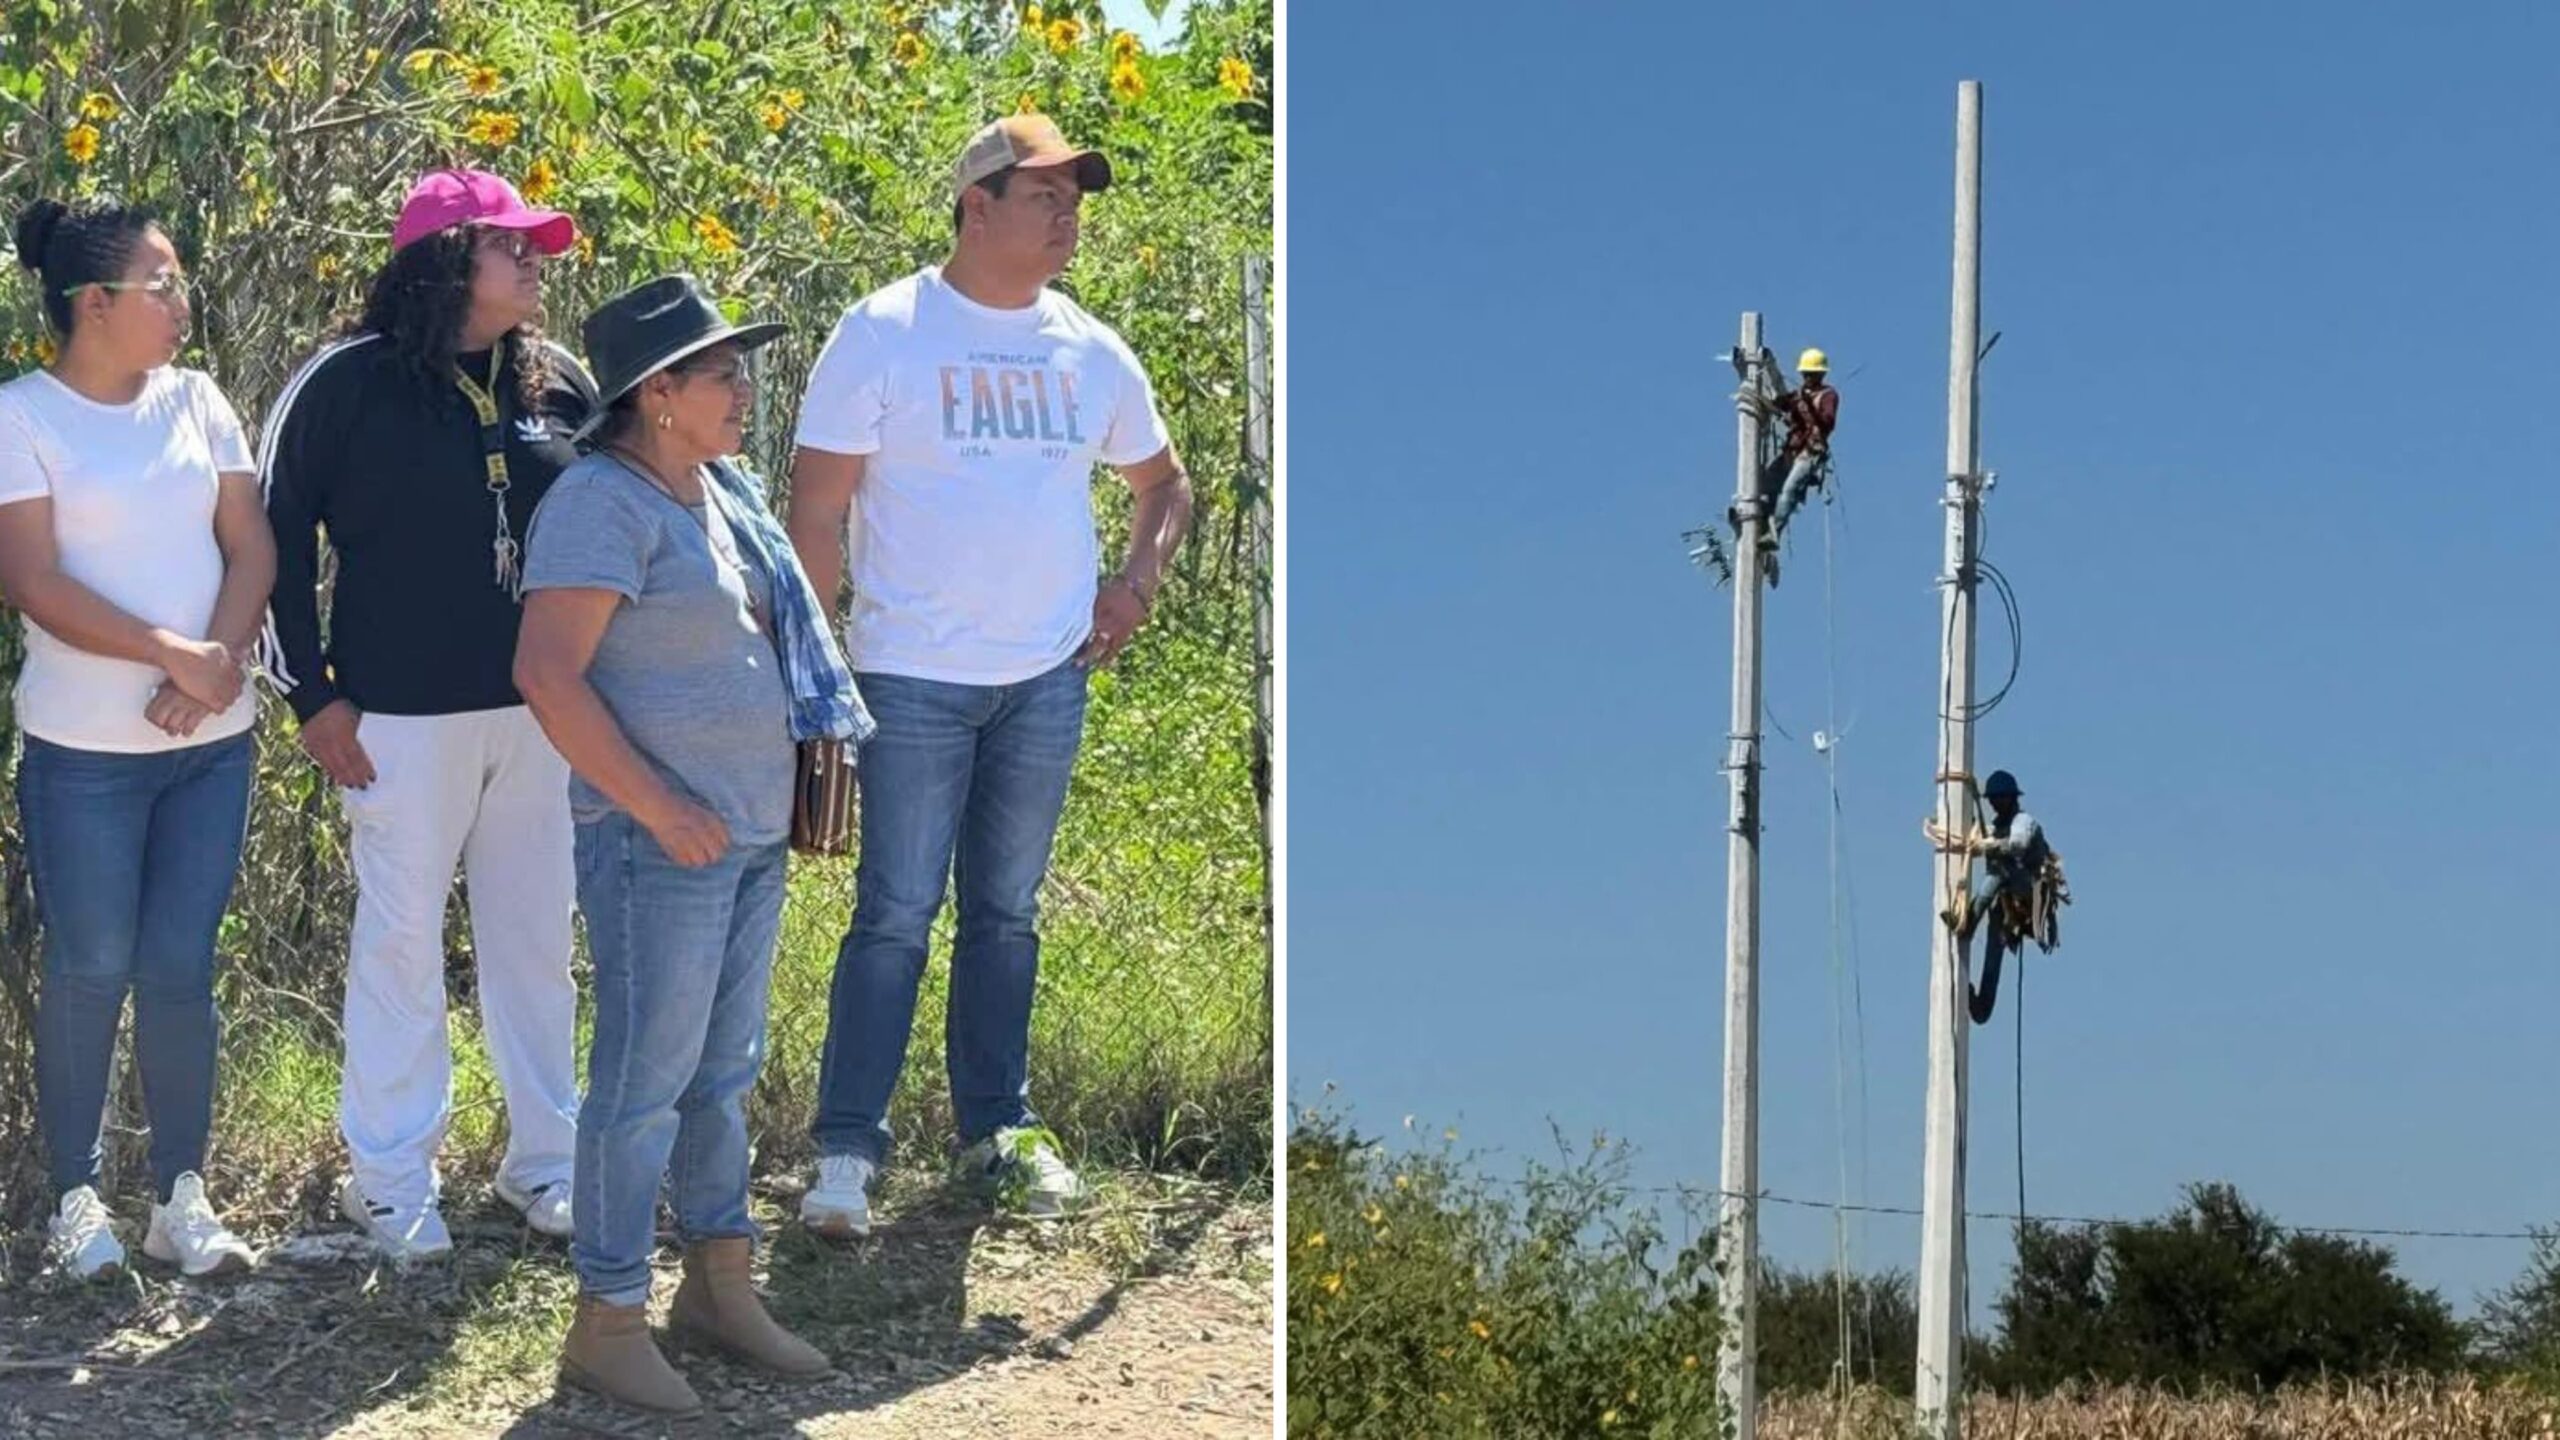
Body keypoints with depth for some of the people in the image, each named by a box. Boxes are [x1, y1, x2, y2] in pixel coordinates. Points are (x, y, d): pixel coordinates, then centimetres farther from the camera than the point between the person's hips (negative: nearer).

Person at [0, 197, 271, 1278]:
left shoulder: (196, 401, 7)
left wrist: (221, 662, -11)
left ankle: (182, 1196, 14)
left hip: (212, 740, 4)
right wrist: (174, 654, -19)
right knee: (91, 969, 2)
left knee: (181, 966, 5)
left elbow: (251, 548, 5)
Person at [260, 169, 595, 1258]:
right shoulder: (350, 382, -8)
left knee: (536, 936, 11)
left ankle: (546, 1157, 23)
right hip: (404, 716, -4)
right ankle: (390, 1179, 14)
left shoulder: (561, 385, 5)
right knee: (401, 939, 4)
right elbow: (279, 533, -4)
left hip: (543, 711, 4)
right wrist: (313, 694, -6)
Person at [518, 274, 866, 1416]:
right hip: (661, 843, -9)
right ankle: (607, 1322, 5)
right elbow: (546, 674, -22)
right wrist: (659, 808, -22)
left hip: (752, 834, 9)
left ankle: (719, 1287, 27)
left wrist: (785, 795, 18)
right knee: (646, 1080, -4)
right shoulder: (604, 505, -15)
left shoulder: (723, 493, 12)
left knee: (726, 1073, 16)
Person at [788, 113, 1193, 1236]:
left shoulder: (1091, 353, 9)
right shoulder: (884, 334, -5)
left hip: (1048, 679, 5)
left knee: (1008, 913, 13)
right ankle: (847, 1150, 0)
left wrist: (1137, 580, 6)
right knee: (896, 915, -6)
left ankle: (997, 1128, 24)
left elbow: (1165, 483, 24)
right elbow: (818, 510, -6)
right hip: (914, 679, -5)